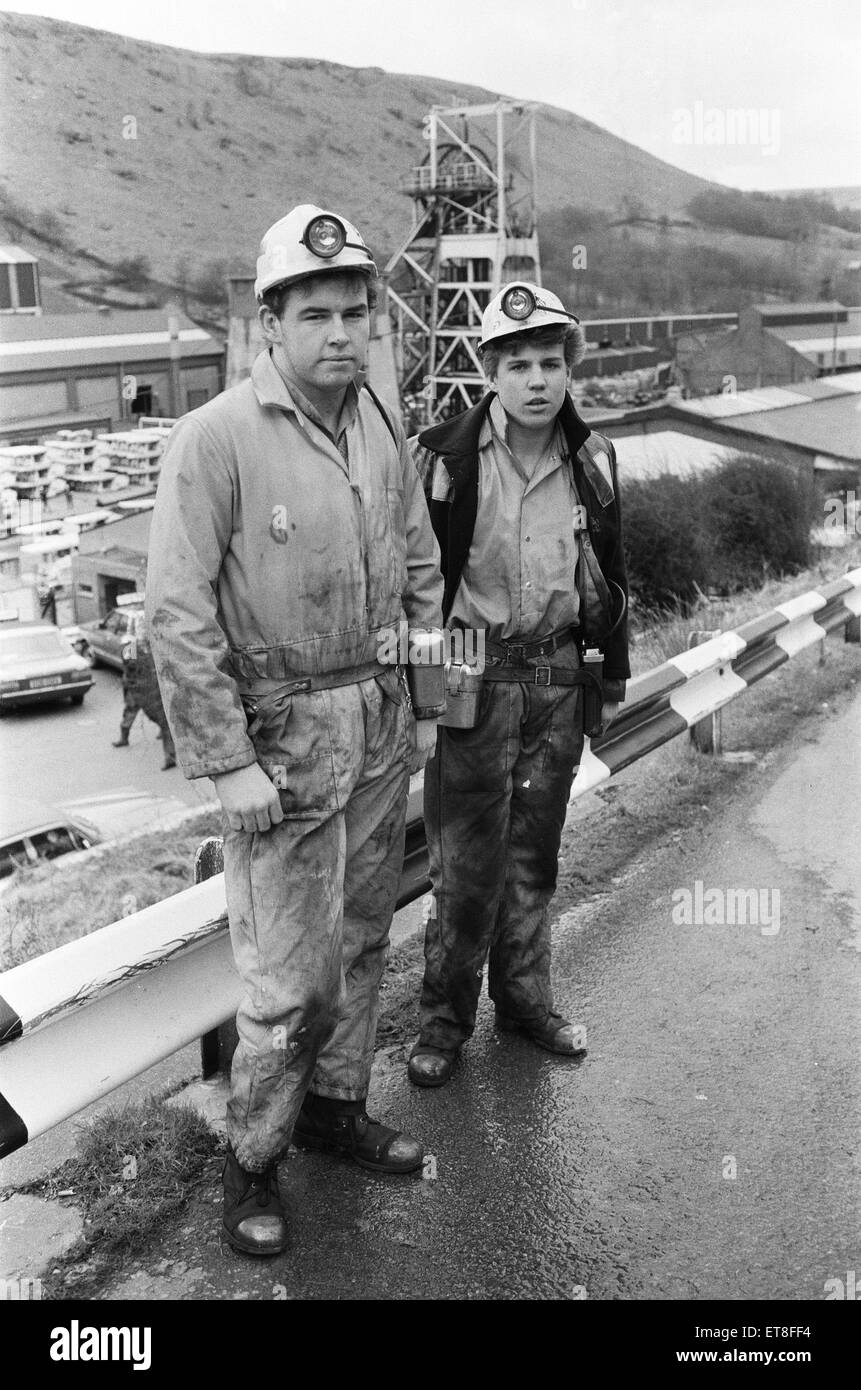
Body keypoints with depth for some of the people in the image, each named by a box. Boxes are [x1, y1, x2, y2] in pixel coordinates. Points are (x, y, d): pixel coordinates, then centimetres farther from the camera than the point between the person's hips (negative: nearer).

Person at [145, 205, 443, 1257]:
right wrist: (227, 762, -17)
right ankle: (252, 1157, 24)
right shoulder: (215, 440, -15)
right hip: (282, 734, -6)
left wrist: (424, 700, 12)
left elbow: (421, 571, 15)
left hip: (381, 724, 6)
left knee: (362, 939, 18)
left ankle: (336, 1104, 40)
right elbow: (178, 614, -16)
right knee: (293, 976, 0)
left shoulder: (383, 430, 5)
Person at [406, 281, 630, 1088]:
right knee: (467, 860, -1)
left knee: (534, 851, 15)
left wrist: (611, 675, 14)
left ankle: (524, 998, 32)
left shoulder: (591, 460, 4)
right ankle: (445, 1017, 19)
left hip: (560, 676, 4)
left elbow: (610, 574, 13)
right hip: (475, 676, -4)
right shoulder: (445, 457, -11)